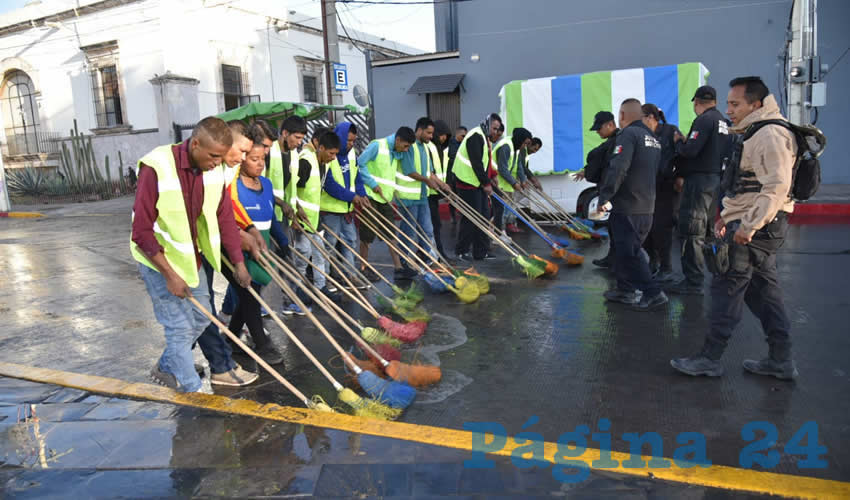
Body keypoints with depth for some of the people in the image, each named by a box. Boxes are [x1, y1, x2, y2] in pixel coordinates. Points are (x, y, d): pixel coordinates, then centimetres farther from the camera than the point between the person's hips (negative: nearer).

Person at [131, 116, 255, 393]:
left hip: (191, 257, 7)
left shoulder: (214, 169, -8)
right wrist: (169, 274, -22)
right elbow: (141, 231, -23)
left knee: (200, 318, 17)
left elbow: (224, 217, 2)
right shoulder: (157, 168, -26)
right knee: (180, 327, -1)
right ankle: (193, 391, 17)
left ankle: (166, 368, 40)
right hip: (157, 259, -7)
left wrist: (239, 263, 3)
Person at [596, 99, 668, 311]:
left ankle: (653, 293, -5)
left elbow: (618, 167, -24)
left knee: (628, 252, -4)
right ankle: (626, 289, 25)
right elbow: (659, 171, 23)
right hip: (647, 207, 9)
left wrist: (605, 196, -23)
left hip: (627, 208, -9)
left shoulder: (628, 134, -12)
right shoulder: (654, 138, 17)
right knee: (628, 249, 18)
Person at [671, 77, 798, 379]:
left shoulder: (770, 134, -16)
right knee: (762, 288, 13)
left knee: (727, 286, -5)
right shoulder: (755, 133, 19)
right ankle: (780, 360, 21)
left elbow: (776, 187, -25)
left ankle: (710, 358, 3)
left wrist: (748, 225, -26)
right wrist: (728, 216, 20)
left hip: (756, 228, -11)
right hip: (755, 225, 11)